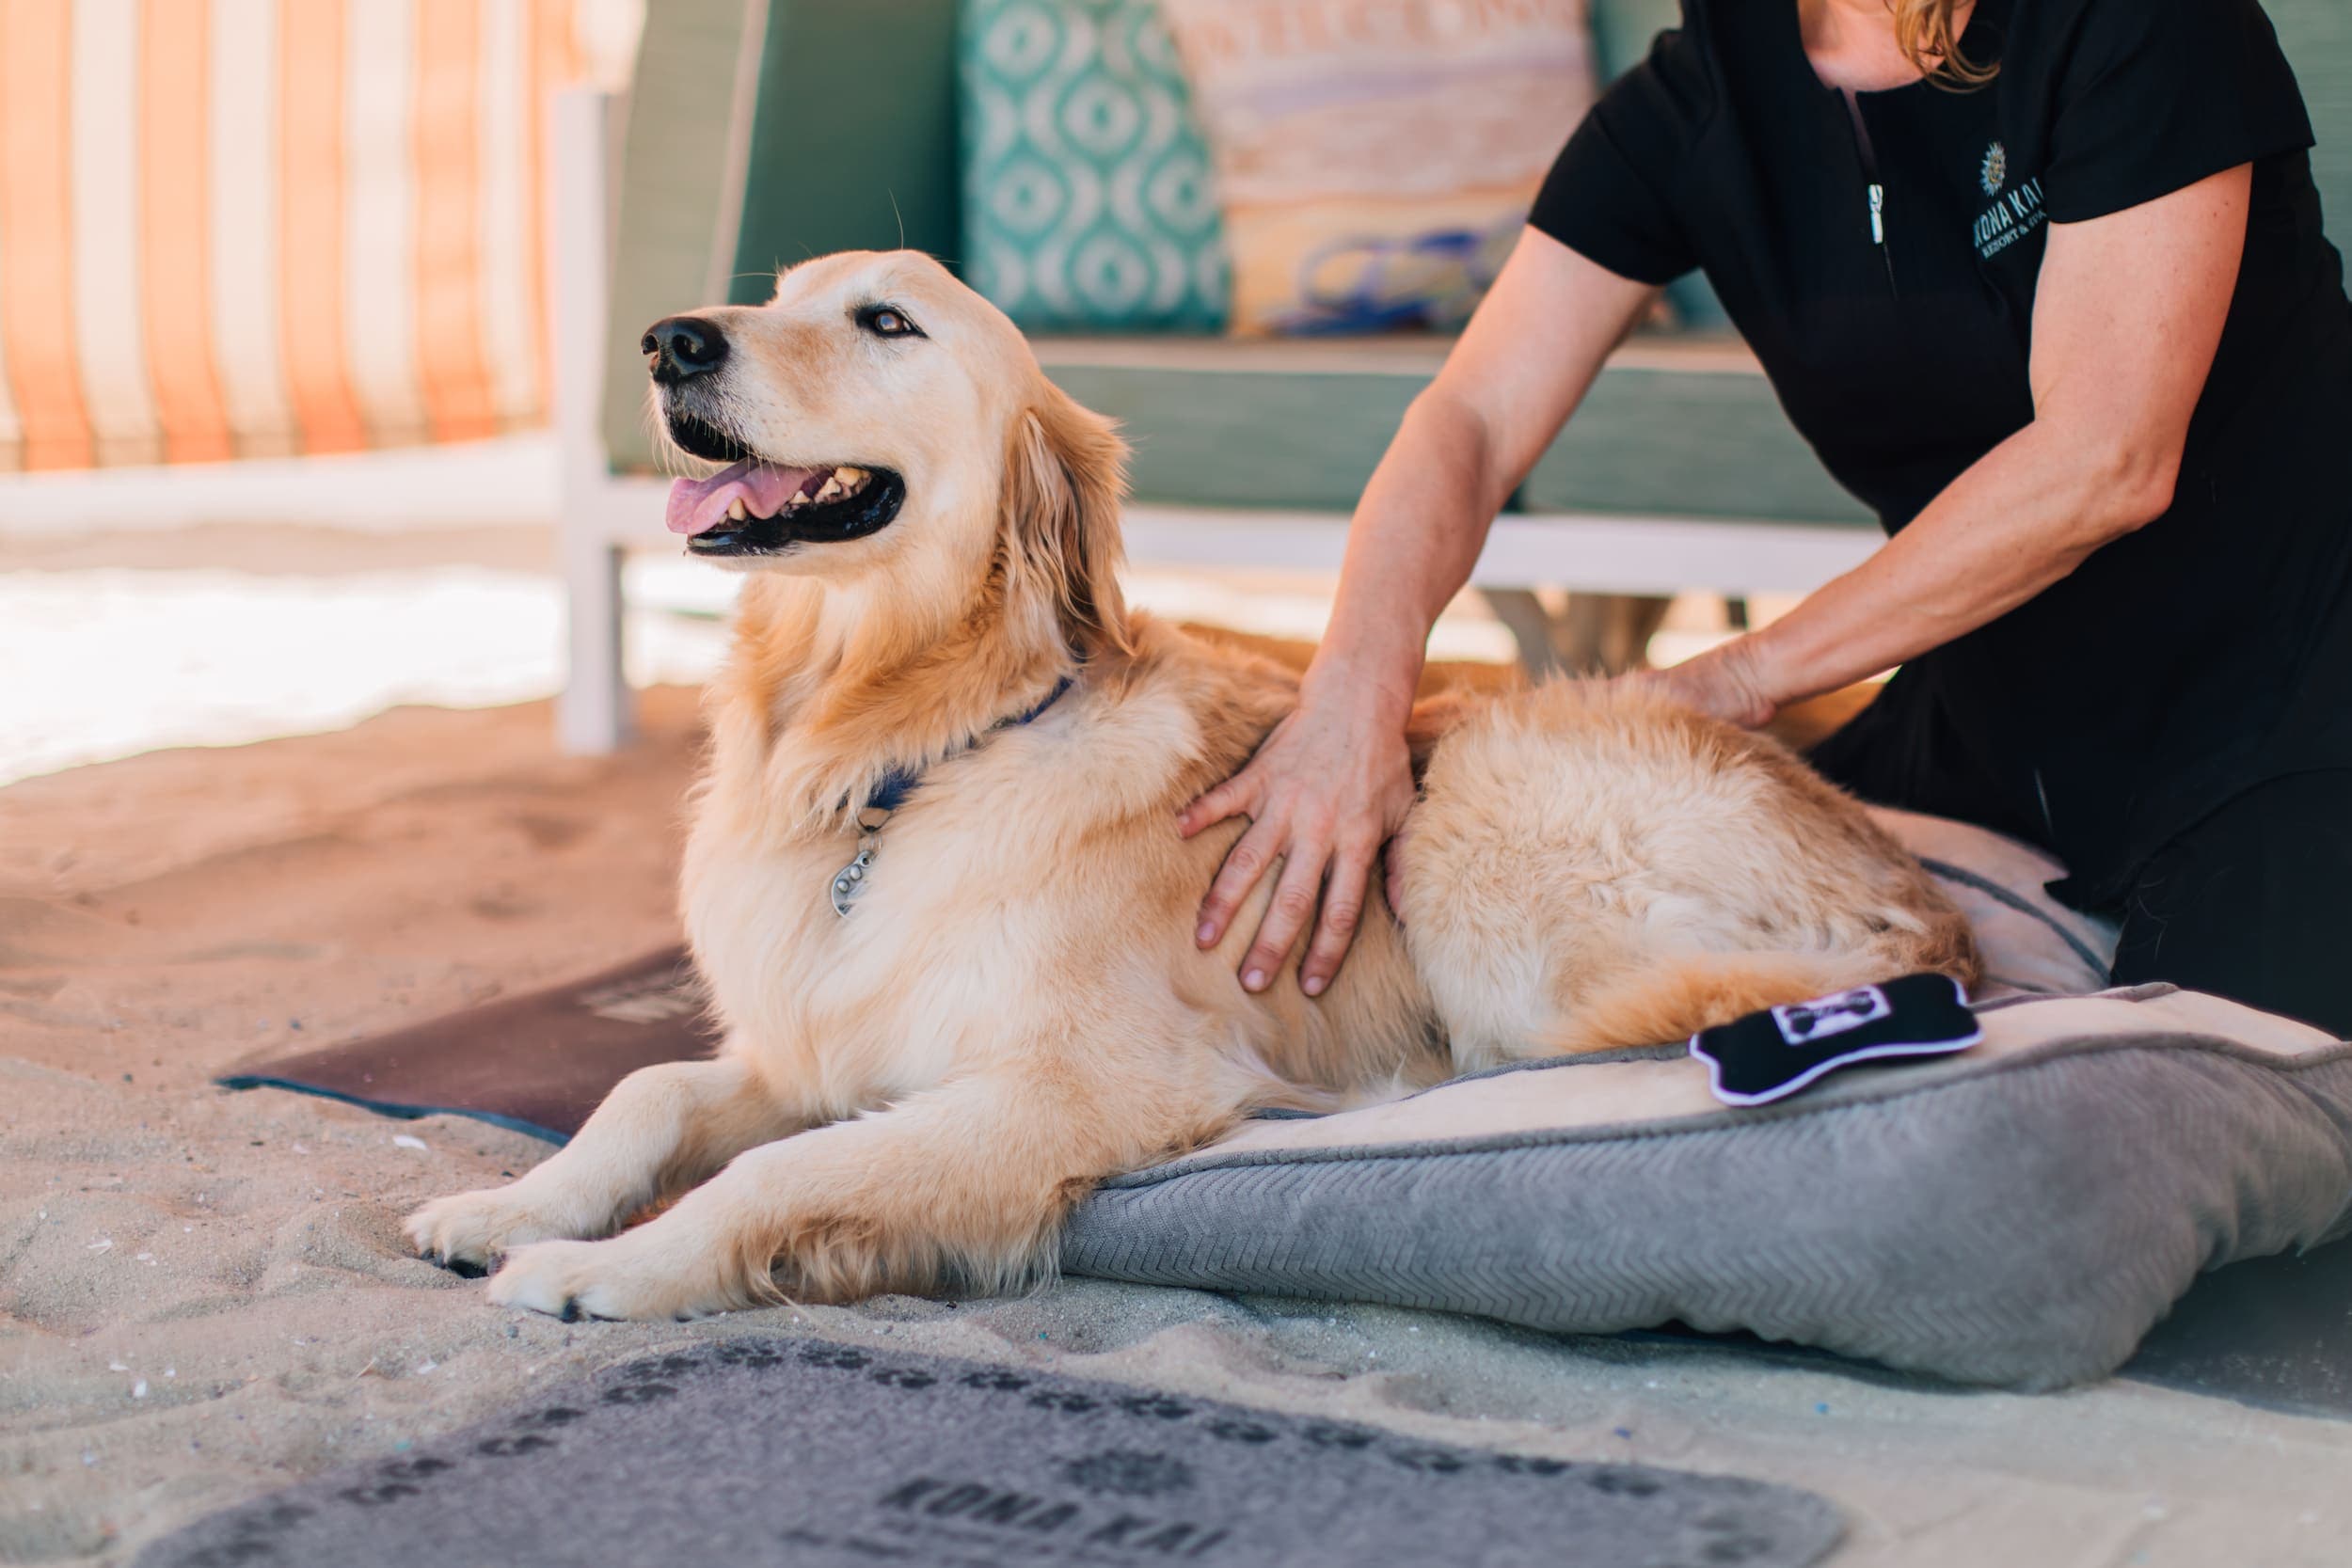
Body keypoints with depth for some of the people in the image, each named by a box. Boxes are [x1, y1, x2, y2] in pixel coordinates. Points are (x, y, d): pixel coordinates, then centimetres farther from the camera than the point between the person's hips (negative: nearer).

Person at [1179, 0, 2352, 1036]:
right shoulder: (1696, 95, -1)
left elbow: (2102, 464, -23)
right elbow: (1471, 423, -11)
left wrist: (1730, 681, -20)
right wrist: (1359, 682, -32)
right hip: (1980, 719, 6)